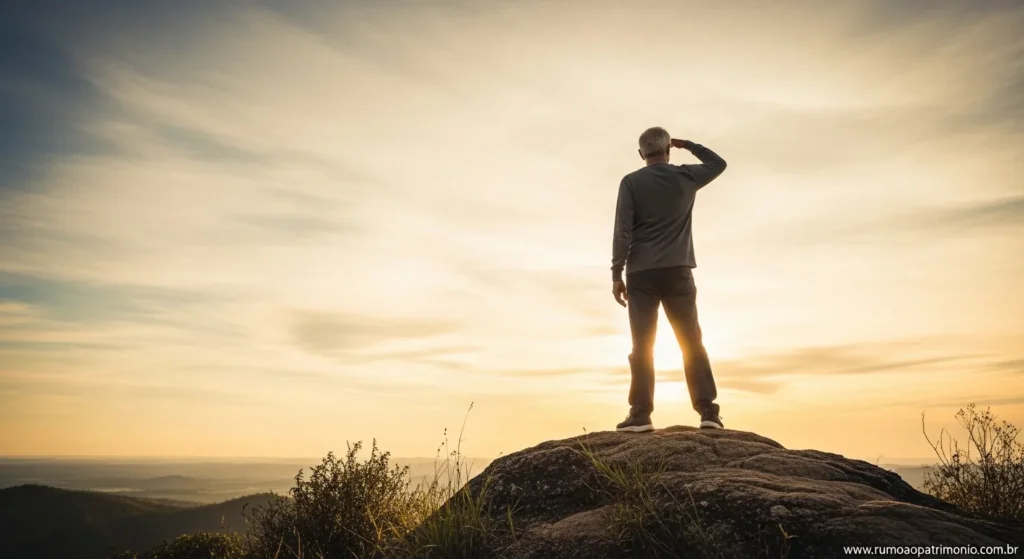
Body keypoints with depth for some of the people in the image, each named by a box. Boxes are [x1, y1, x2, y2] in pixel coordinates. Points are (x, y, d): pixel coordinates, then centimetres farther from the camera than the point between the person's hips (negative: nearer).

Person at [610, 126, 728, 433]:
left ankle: (641, 414, -7)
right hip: (678, 271, 2)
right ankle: (708, 411, 0)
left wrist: (616, 274, -4)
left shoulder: (631, 182, 1)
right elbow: (719, 163, 29)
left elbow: (622, 232, -6)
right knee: (692, 343, 5)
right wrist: (687, 144, 31)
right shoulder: (686, 176, 9)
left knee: (642, 345, -3)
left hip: (642, 272, -1)